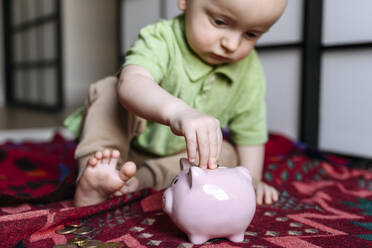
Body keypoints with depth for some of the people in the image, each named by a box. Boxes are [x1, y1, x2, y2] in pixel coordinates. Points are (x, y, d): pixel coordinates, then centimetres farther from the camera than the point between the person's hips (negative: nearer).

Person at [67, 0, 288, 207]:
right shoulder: (160, 40, -30)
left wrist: (251, 182, -7)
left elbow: (250, 131, -3)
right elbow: (131, 83, -52)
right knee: (109, 91, -26)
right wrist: (177, 111, -70)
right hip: (128, 141, -4)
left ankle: (141, 180, -28)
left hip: (176, 155, 4)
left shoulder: (251, 73, -14)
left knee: (228, 156, -18)